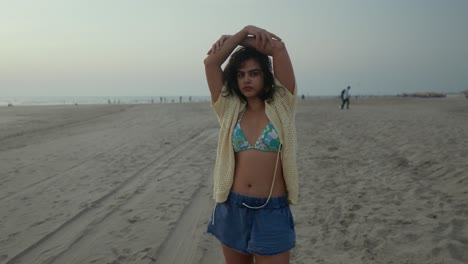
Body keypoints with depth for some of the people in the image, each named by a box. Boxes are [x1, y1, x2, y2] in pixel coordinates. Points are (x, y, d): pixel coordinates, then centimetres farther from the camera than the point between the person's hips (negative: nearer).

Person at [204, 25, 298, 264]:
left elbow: (278, 48, -9)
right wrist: (244, 31, 0)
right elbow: (210, 62, -2)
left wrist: (235, 39, 1)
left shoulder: (281, 106, -1)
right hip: (232, 209, 3)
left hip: (272, 212, -3)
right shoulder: (230, 110, 4)